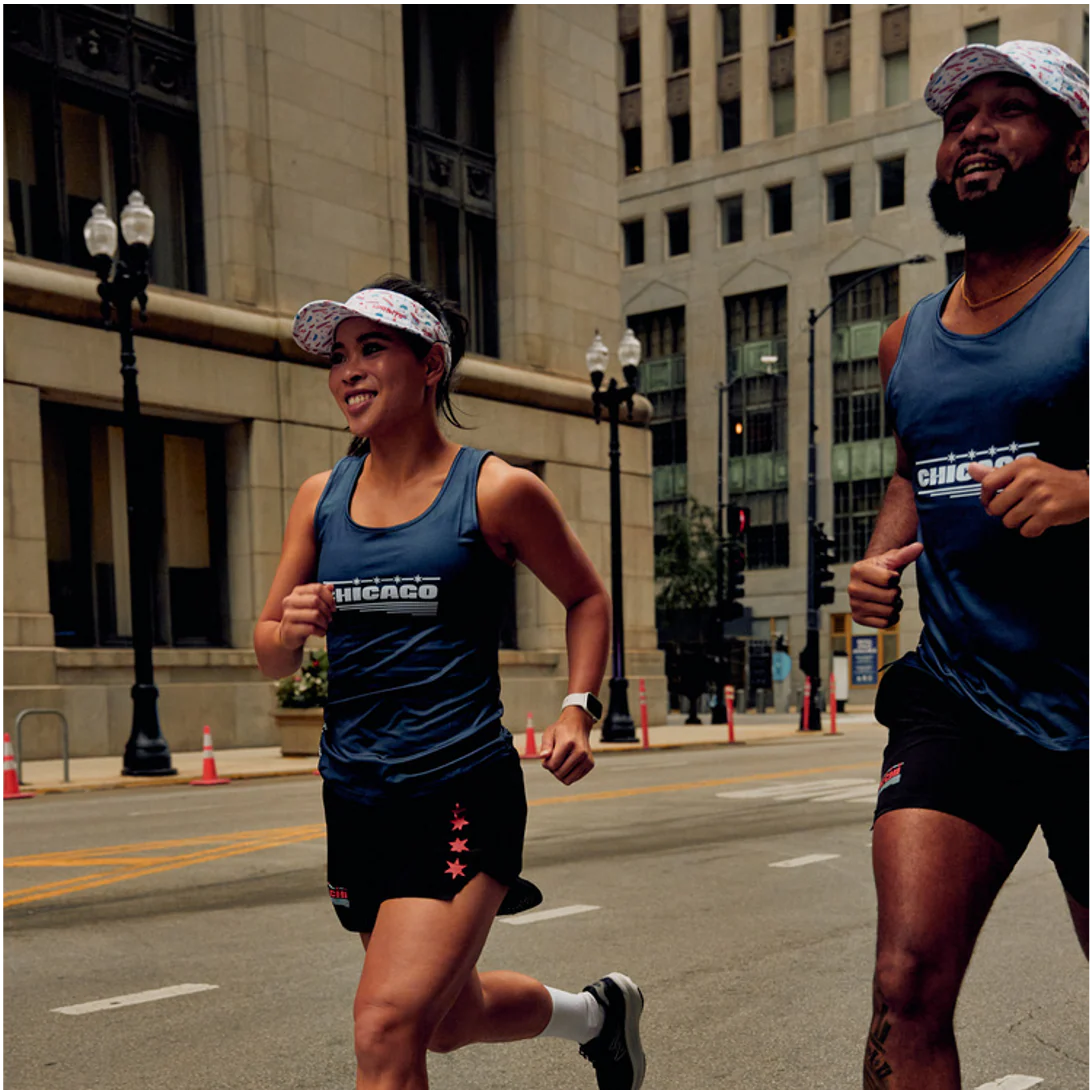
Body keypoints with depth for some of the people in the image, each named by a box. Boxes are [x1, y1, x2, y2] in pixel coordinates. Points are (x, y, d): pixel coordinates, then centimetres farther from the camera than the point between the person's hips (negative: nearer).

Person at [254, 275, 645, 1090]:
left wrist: (578, 710, -4)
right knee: (450, 1017, 22)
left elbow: (587, 597, 9)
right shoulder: (321, 498, 6)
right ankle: (594, 1012, 50)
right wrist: (290, 630, -12)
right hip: (355, 797, 6)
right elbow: (270, 657, 11)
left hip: (463, 790, -6)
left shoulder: (497, 490, -5)